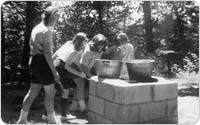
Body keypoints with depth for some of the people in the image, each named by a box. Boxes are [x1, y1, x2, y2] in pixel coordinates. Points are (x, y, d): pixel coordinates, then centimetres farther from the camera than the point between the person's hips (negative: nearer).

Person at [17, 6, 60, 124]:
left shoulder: (36, 28, 14)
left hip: (34, 62, 9)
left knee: (33, 92, 15)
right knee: (50, 92, 2)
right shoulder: (47, 31, -15)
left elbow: (32, 45, 19)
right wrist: (54, 71, -17)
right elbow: (47, 53, -20)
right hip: (43, 62, -9)